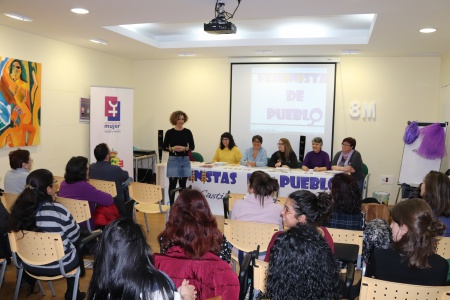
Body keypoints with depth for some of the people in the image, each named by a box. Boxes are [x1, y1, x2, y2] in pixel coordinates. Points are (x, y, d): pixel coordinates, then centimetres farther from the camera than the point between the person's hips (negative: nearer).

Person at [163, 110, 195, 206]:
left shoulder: (187, 132, 3)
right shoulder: (169, 132, -1)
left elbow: (192, 146, 4)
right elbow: (164, 147, 1)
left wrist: (184, 148, -15)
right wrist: (172, 148, -17)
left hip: (185, 160, 2)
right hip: (173, 160, -2)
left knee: (183, 184, 9)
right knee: (172, 184, -1)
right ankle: (172, 205, 8)